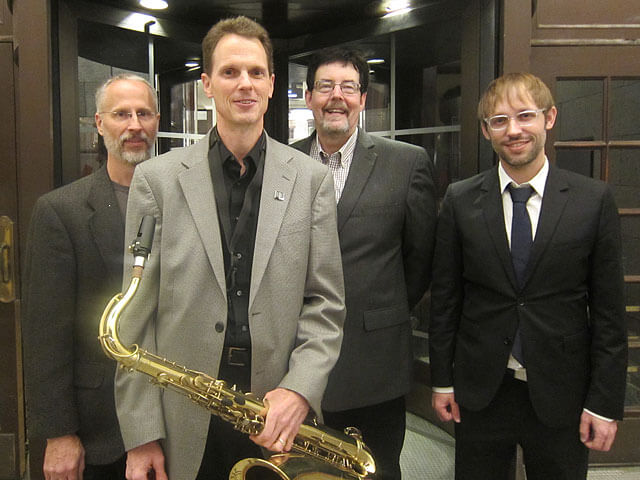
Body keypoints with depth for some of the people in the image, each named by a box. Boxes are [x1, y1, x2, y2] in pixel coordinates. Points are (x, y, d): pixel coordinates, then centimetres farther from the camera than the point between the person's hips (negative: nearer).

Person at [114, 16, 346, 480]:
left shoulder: (312, 179, 1)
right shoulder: (157, 179, -1)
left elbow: (326, 302, 1)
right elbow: (135, 315, -2)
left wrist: (301, 389, -14)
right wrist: (141, 434, -5)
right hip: (183, 428, 0)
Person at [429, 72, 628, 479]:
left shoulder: (594, 199, -5)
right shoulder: (460, 201, -2)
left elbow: (609, 310, -3)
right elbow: (445, 298, 2)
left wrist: (605, 403, -5)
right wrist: (443, 381, 3)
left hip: (561, 395, -1)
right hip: (480, 392, 1)